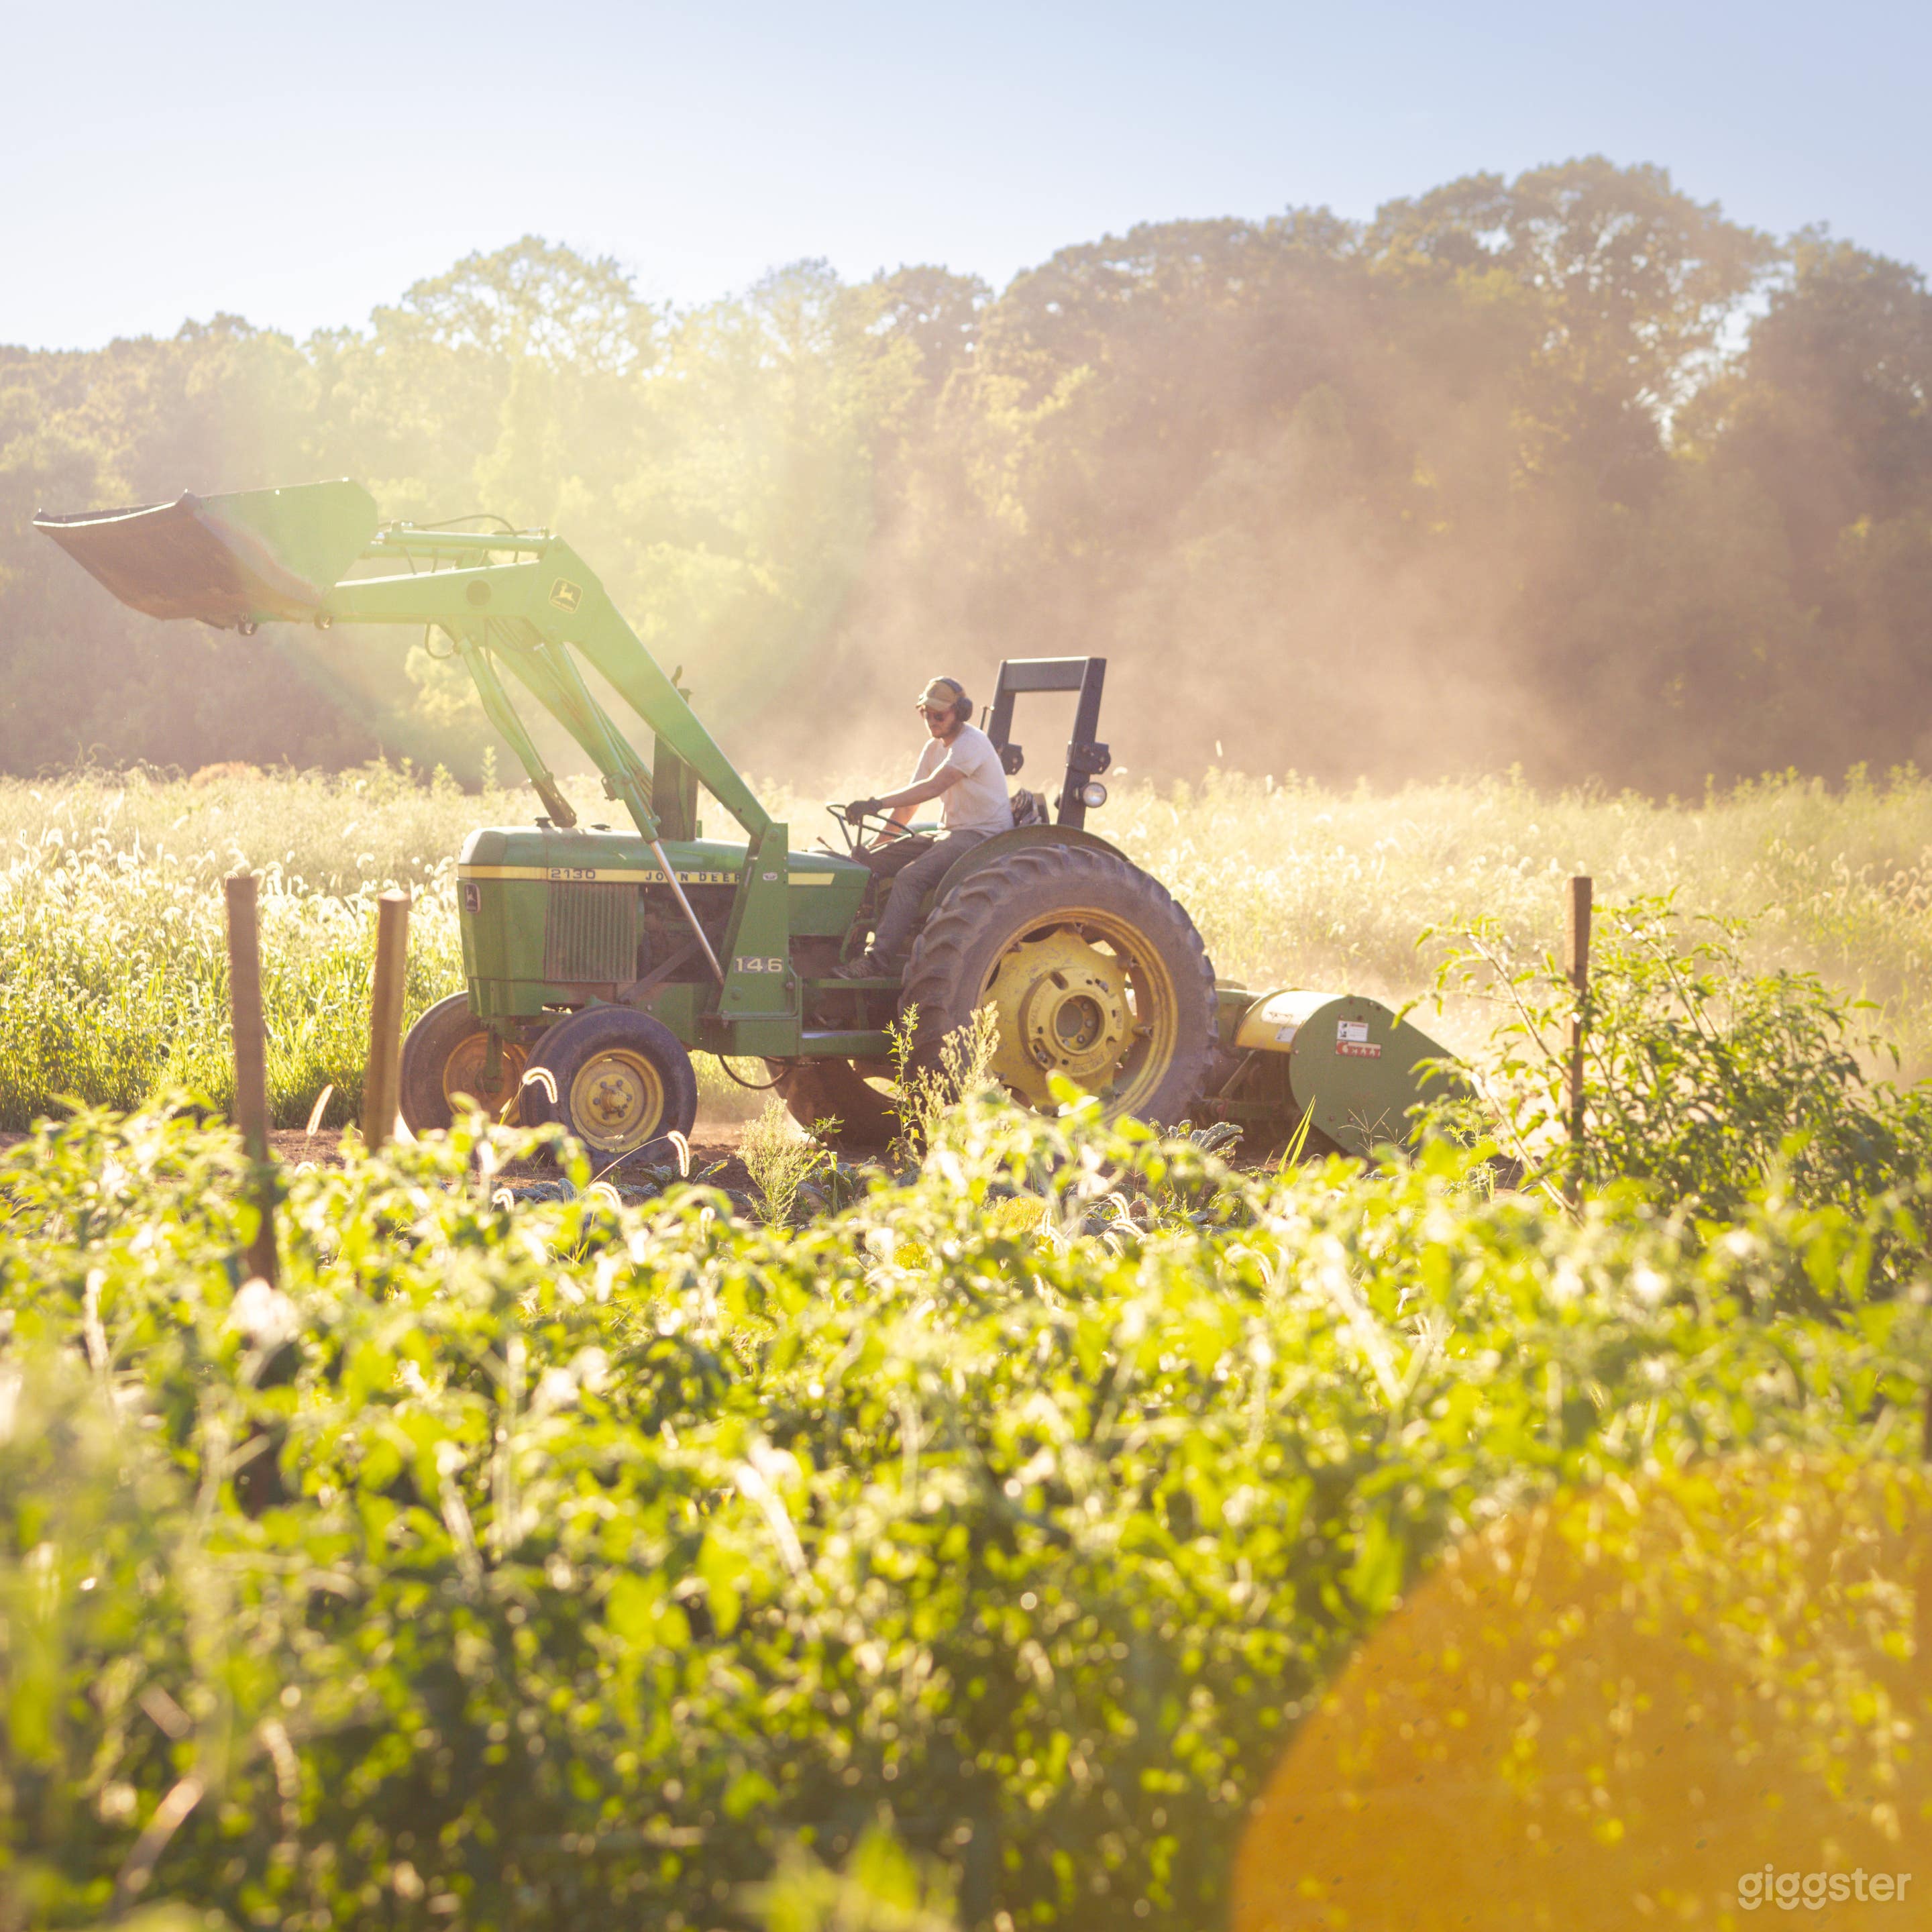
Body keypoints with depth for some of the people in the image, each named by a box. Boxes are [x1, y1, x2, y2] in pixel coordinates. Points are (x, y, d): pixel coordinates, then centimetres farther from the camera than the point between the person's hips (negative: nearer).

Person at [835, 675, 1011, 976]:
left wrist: (878, 803, -36)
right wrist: (877, 843, 7)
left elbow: (933, 787, -28)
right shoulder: (933, 748, 14)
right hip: (950, 834, 9)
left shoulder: (971, 743, -15)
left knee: (910, 876, -31)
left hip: (983, 836, -9)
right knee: (868, 862, -6)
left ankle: (879, 960, -35)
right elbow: (909, 803, 16)